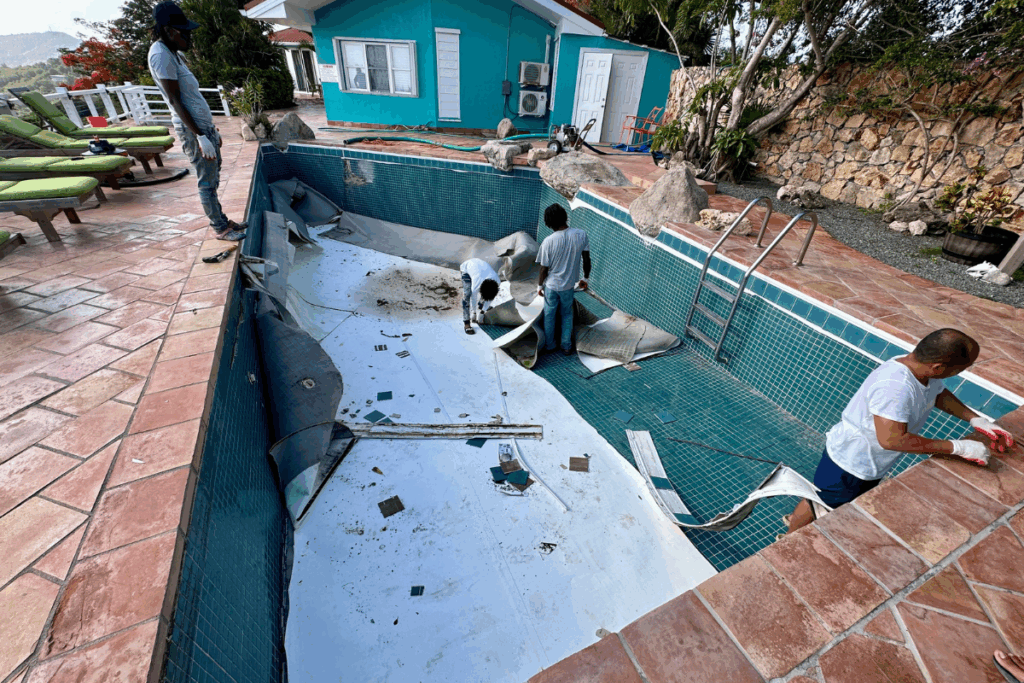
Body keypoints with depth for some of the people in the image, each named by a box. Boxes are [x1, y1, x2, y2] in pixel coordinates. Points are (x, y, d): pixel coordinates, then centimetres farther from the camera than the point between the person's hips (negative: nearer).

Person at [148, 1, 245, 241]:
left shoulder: (172, 53, 17)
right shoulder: (161, 55, -13)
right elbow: (175, 100, -19)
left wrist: (212, 131, 21)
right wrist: (200, 137, -24)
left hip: (204, 125, 10)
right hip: (192, 129, -10)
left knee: (213, 179, 14)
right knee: (207, 182, -4)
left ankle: (222, 221, 23)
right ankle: (220, 229, 3)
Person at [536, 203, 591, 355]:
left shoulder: (548, 241, -22)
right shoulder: (581, 235, -15)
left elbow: (544, 268, -13)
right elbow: (587, 260, -4)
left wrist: (540, 285, 4)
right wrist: (585, 278, 13)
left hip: (551, 285, -2)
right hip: (569, 285, 2)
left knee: (549, 315, 19)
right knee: (567, 315, 22)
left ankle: (549, 345, 35)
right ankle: (566, 347, 31)